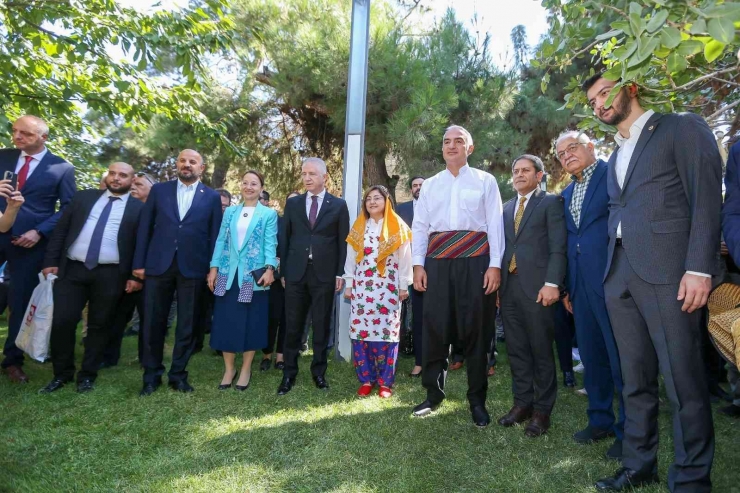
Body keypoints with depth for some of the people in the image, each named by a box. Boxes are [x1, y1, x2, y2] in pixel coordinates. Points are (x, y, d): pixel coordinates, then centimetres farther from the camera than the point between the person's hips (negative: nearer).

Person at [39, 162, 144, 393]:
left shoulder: (139, 208, 3)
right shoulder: (83, 197, 13)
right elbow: (60, 230, 11)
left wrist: (137, 276, -7)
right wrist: (50, 261, 3)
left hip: (110, 274, -2)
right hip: (72, 269, 3)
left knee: (99, 325, 6)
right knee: (61, 322, 2)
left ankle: (87, 374, 22)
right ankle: (62, 373, 21)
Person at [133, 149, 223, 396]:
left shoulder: (212, 197, 5)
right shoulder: (159, 190, 9)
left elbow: (214, 235, 3)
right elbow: (145, 227, 7)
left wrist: (213, 269, -3)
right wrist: (139, 262, 1)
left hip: (192, 267, -1)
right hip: (158, 264, 1)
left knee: (186, 324, 7)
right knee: (153, 322, 7)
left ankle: (178, 374, 21)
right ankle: (152, 374, 23)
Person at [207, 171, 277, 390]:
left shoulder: (269, 214, 2)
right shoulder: (230, 212, 12)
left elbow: (270, 243, -5)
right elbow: (221, 240, 8)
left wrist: (269, 268, -18)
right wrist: (214, 268, 1)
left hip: (254, 274, -3)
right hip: (229, 273, 3)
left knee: (251, 321, 4)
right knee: (226, 321, 5)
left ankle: (246, 369, 19)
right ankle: (228, 368, 19)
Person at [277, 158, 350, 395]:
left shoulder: (338, 205, 3)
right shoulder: (292, 203, 9)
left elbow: (342, 241, 2)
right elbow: (284, 238, 9)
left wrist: (340, 273, -3)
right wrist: (283, 270, 4)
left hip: (324, 273, -1)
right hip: (296, 273, 2)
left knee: (322, 325, 7)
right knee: (293, 325, 6)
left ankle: (319, 371, 20)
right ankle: (289, 373, 17)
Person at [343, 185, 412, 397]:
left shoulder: (397, 227, 3)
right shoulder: (358, 227, 11)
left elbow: (404, 258, 1)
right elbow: (351, 258, 10)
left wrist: (404, 286, -2)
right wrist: (348, 284, 6)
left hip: (388, 287, -2)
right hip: (362, 286, 3)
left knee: (386, 332, -2)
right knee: (361, 331, 1)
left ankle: (385, 381, 10)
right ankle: (366, 379, 13)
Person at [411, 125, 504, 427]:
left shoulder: (485, 181, 9)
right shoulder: (430, 185, 16)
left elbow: (495, 224, 2)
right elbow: (419, 226, 11)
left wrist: (495, 265, -7)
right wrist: (418, 264, 1)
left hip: (475, 261, -2)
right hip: (437, 262, 2)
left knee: (476, 330, 3)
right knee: (434, 328, 3)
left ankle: (477, 399, 17)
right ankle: (433, 393, 19)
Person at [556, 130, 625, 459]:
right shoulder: (567, 194, 18)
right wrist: (567, 287, 16)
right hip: (581, 285, 7)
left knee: (621, 357, 0)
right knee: (591, 356, 14)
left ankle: (629, 429, 14)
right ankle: (600, 420, 28)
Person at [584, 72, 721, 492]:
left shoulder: (682, 128, 4)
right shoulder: (616, 157, 23)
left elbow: (707, 198, -6)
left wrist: (699, 267, -16)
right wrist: (612, 272, 10)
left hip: (667, 270, -6)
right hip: (620, 274, 7)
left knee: (683, 381, -1)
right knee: (636, 379, 12)